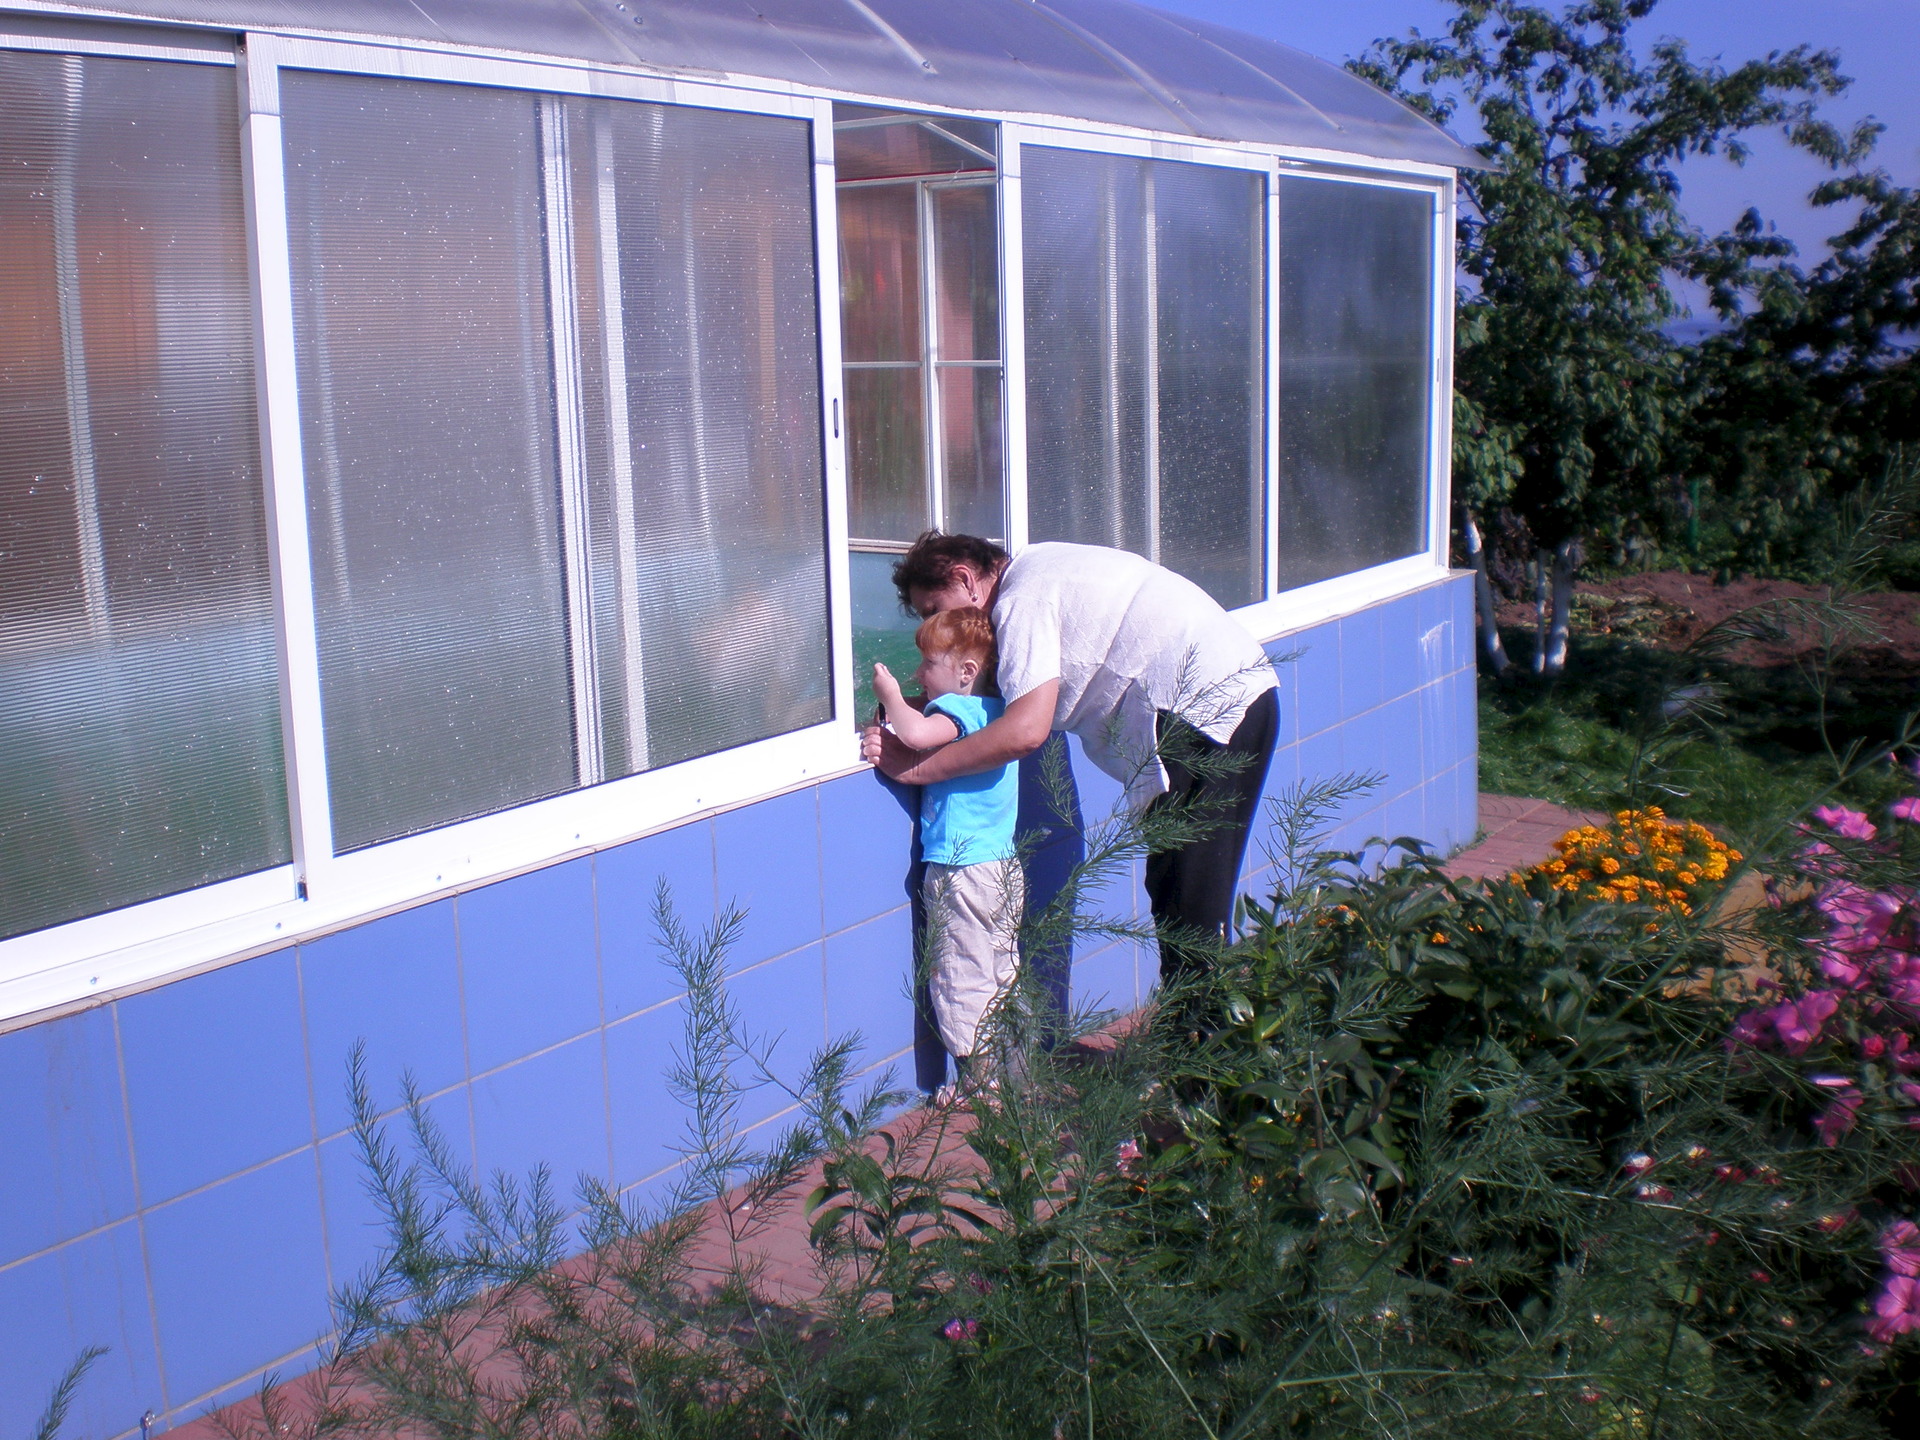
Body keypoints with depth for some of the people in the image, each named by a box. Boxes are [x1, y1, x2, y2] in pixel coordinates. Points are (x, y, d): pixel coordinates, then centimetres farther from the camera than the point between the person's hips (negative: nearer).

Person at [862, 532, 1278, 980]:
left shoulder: (1022, 599, -12)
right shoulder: (1038, 570, 18)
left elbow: (1025, 731, -24)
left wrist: (916, 767, -15)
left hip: (1208, 704, -10)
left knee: (1183, 897, -3)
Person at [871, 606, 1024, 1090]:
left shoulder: (960, 708, -16)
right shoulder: (996, 709, 12)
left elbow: (916, 734, -35)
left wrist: (890, 694, -17)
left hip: (962, 872, -10)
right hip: (1006, 868, 10)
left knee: (962, 979, 2)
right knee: (1002, 976, 18)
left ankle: (980, 1083, 9)